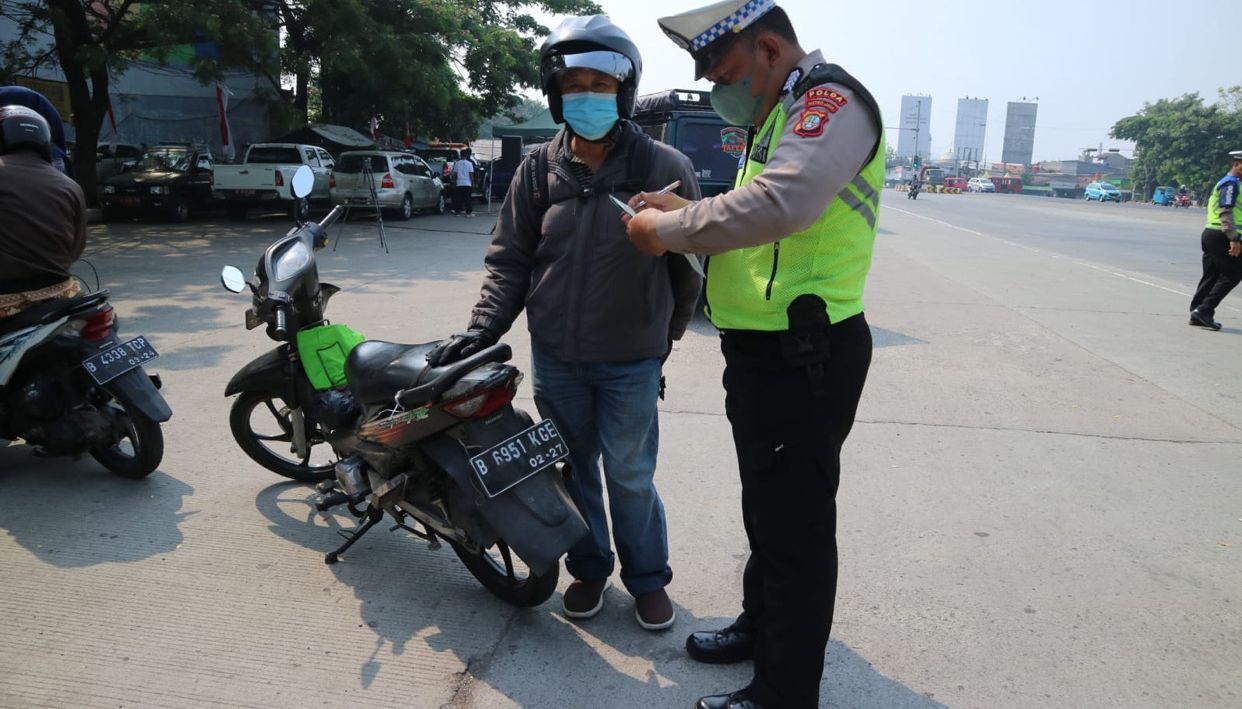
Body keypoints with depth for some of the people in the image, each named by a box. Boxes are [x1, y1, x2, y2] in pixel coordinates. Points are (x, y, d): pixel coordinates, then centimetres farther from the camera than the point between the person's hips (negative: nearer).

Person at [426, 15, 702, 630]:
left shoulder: (664, 168, -7)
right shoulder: (539, 170, 1)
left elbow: (688, 263, 2)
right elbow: (509, 259, 5)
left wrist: (666, 334, 10)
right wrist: (484, 326, -7)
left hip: (631, 361, -3)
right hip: (555, 356, 3)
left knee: (630, 475, 6)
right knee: (572, 470, 15)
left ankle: (647, 577, 29)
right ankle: (588, 568, 37)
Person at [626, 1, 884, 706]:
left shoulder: (831, 100, -15)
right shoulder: (781, 112, 18)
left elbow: (779, 204, -33)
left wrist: (667, 231, -21)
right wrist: (685, 212, 6)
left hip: (805, 357, -10)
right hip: (760, 349, 10)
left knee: (796, 523, 1)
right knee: (766, 506, 23)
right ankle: (763, 625, 43)